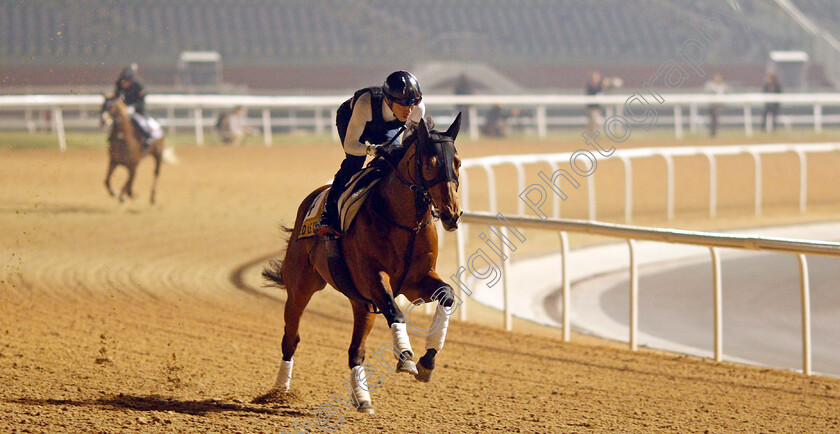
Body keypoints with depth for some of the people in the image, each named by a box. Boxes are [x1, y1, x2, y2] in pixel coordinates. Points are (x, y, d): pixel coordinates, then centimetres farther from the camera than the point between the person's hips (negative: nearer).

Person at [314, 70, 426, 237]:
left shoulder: (418, 108, -34)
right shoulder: (365, 104, -45)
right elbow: (350, 144, -37)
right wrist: (372, 149, -55)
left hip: (386, 127, 3)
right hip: (349, 119, -3)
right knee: (355, 161, -28)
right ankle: (329, 215, -21)